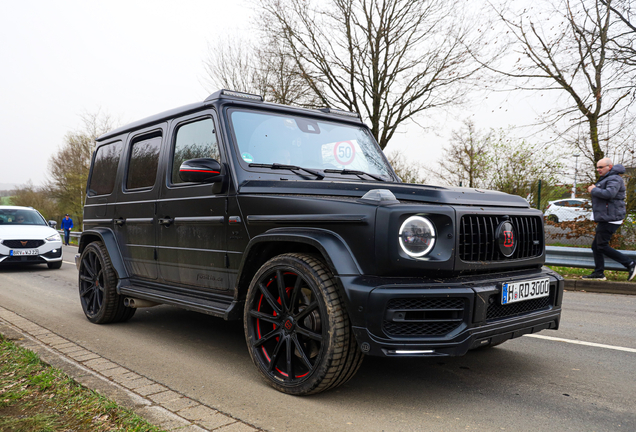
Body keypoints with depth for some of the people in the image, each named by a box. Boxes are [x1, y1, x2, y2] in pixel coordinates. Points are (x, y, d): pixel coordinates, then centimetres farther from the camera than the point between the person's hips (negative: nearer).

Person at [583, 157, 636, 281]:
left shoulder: (614, 179, -12)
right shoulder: (605, 179, 22)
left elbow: (609, 193, -29)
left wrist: (593, 190, -15)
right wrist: (594, 190, 12)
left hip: (610, 219, -11)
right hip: (605, 219, 11)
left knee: (602, 246, -10)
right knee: (596, 246, 10)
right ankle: (599, 273, 12)